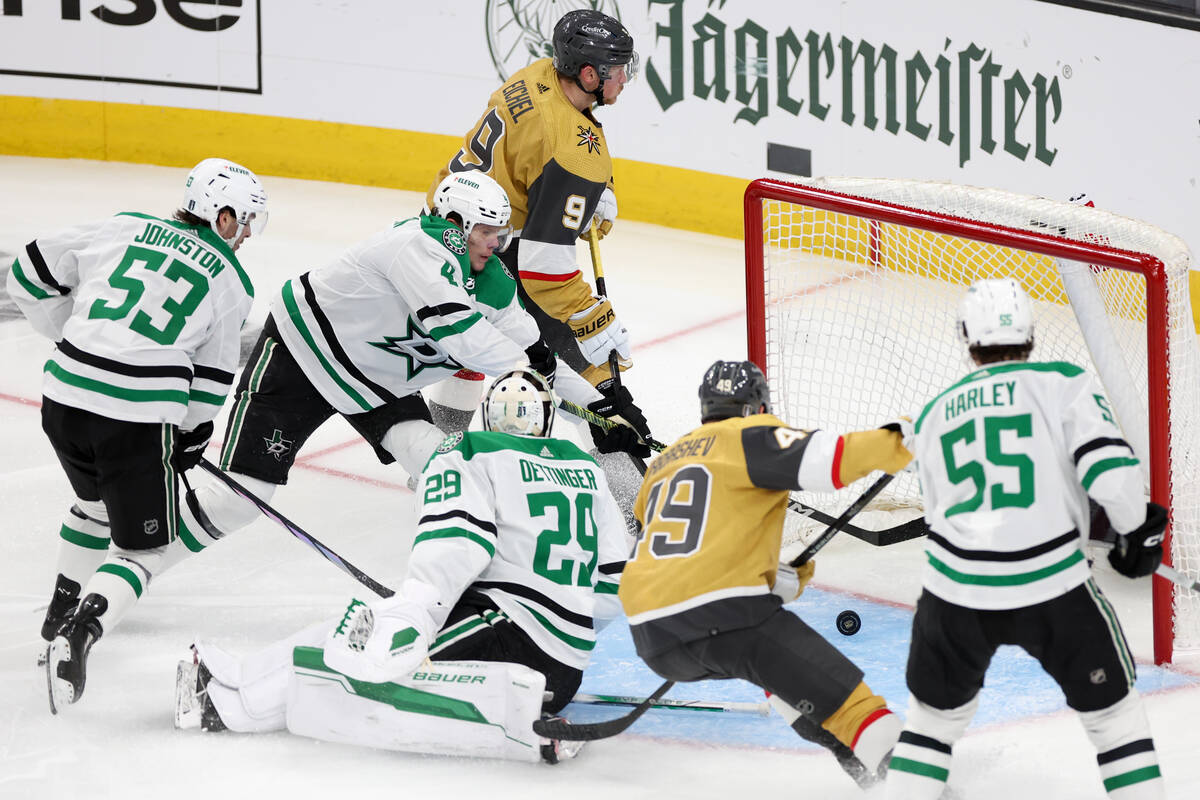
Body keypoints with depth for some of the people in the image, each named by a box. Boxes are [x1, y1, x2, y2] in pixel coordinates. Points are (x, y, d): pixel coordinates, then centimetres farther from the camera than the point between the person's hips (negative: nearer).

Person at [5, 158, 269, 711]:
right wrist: (190, 440, 26)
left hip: (64, 397, 5)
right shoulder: (231, 282, 6)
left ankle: (64, 610, 44)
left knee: (97, 501, 33)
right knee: (147, 547, 7)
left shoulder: (122, 229, 12)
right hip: (137, 419, -5)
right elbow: (210, 377, 11)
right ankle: (77, 635, -16)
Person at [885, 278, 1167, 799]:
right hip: (1051, 585, -3)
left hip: (956, 589, 3)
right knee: (1112, 710, 15)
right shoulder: (1063, 384, 1)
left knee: (936, 714, 22)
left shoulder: (934, 415, 14)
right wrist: (1138, 532, 5)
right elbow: (1110, 469, -12)